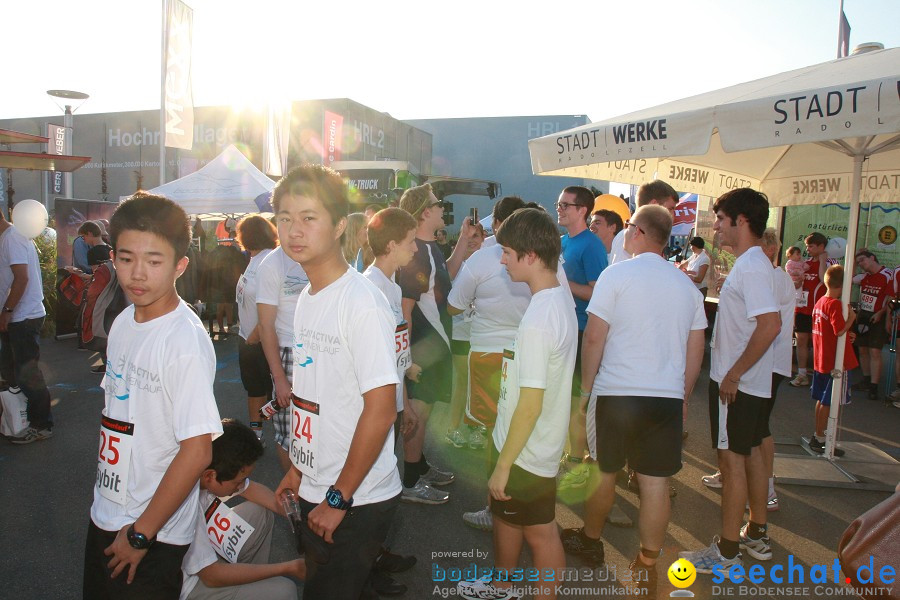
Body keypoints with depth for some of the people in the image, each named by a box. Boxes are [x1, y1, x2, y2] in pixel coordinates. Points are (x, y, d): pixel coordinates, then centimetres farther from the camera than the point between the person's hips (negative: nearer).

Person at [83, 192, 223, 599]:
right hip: (105, 518, 7)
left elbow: (197, 451, -24)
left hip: (153, 534, -7)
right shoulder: (122, 323, 1)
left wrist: (141, 534, -15)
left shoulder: (186, 342, -24)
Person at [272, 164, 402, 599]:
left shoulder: (362, 303, -20)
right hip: (316, 494, 8)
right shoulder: (307, 298, 6)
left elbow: (380, 409, -22)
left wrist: (338, 498, -17)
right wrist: (298, 468, 14)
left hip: (357, 502, -8)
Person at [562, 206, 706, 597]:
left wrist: (585, 388, 1)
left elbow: (594, 337, -9)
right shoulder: (687, 286, 8)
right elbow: (696, 351, 12)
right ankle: (647, 567, 17)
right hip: (668, 397, 4)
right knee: (656, 484, 7)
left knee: (603, 473, 15)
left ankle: (590, 541, 35)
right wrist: (683, 396, 21)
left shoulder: (617, 274, -7)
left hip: (615, 393, -3)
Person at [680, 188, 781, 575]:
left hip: (737, 383, -10)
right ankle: (756, 536, 31)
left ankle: (727, 551, 9)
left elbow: (771, 324, -29)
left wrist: (733, 374, -24)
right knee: (751, 453, 17)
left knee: (732, 458, -2)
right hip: (753, 382, 10)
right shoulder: (750, 264, 12)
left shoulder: (751, 267, -19)